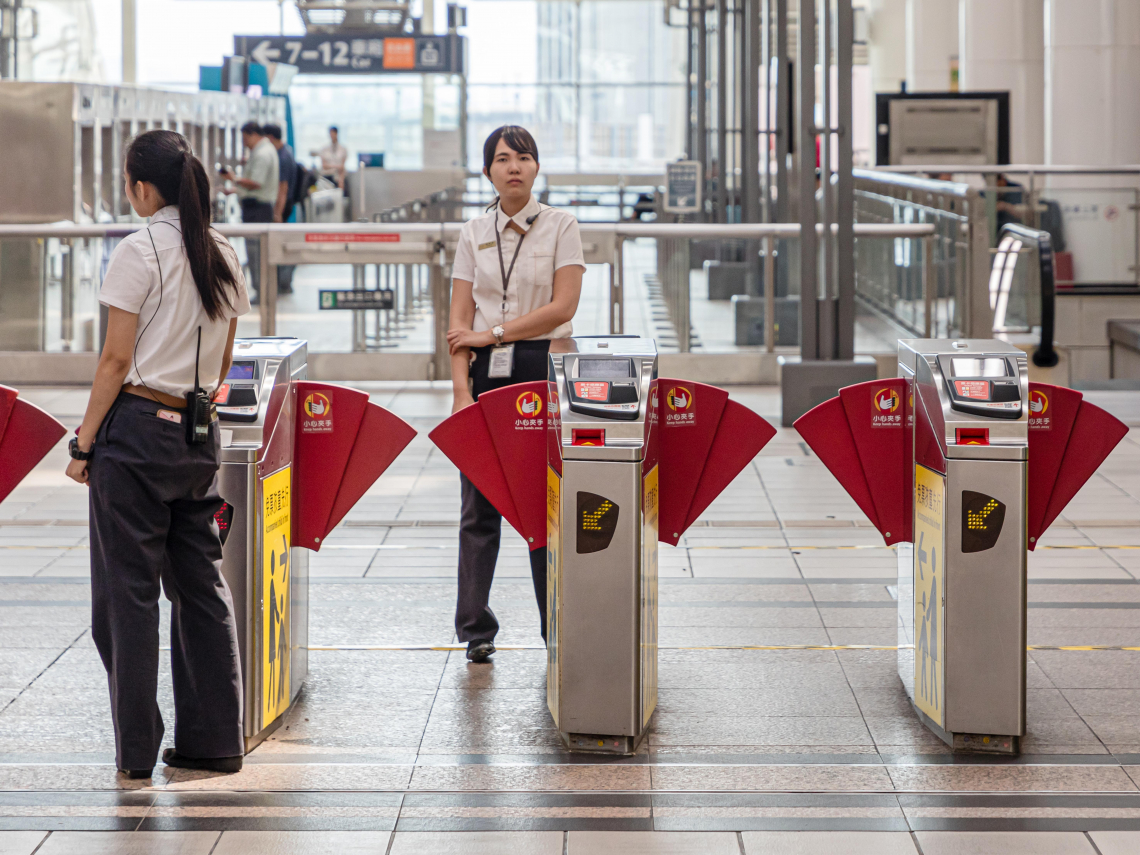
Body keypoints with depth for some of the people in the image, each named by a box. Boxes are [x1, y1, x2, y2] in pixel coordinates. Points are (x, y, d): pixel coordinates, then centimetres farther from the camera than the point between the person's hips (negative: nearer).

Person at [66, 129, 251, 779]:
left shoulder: (139, 252, -11)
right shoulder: (225, 256, 9)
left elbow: (117, 359, -12)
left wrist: (85, 442, -7)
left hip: (137, 432, -7)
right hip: (200, 435, 7)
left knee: (130, 590, 0)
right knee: (201, 585, 12)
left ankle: (137, 748, 3)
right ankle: (213, 738, 15)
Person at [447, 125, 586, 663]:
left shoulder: (560, 227, 1)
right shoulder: (474, 234, 9)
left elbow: (562, 307, -8)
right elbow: (460, 320, 5)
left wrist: (495, 332, -11)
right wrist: (461, 390, -6)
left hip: (544, 368, -2)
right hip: (488, 374, 2)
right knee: (479, 504, 1)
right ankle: (476, 629, 6)